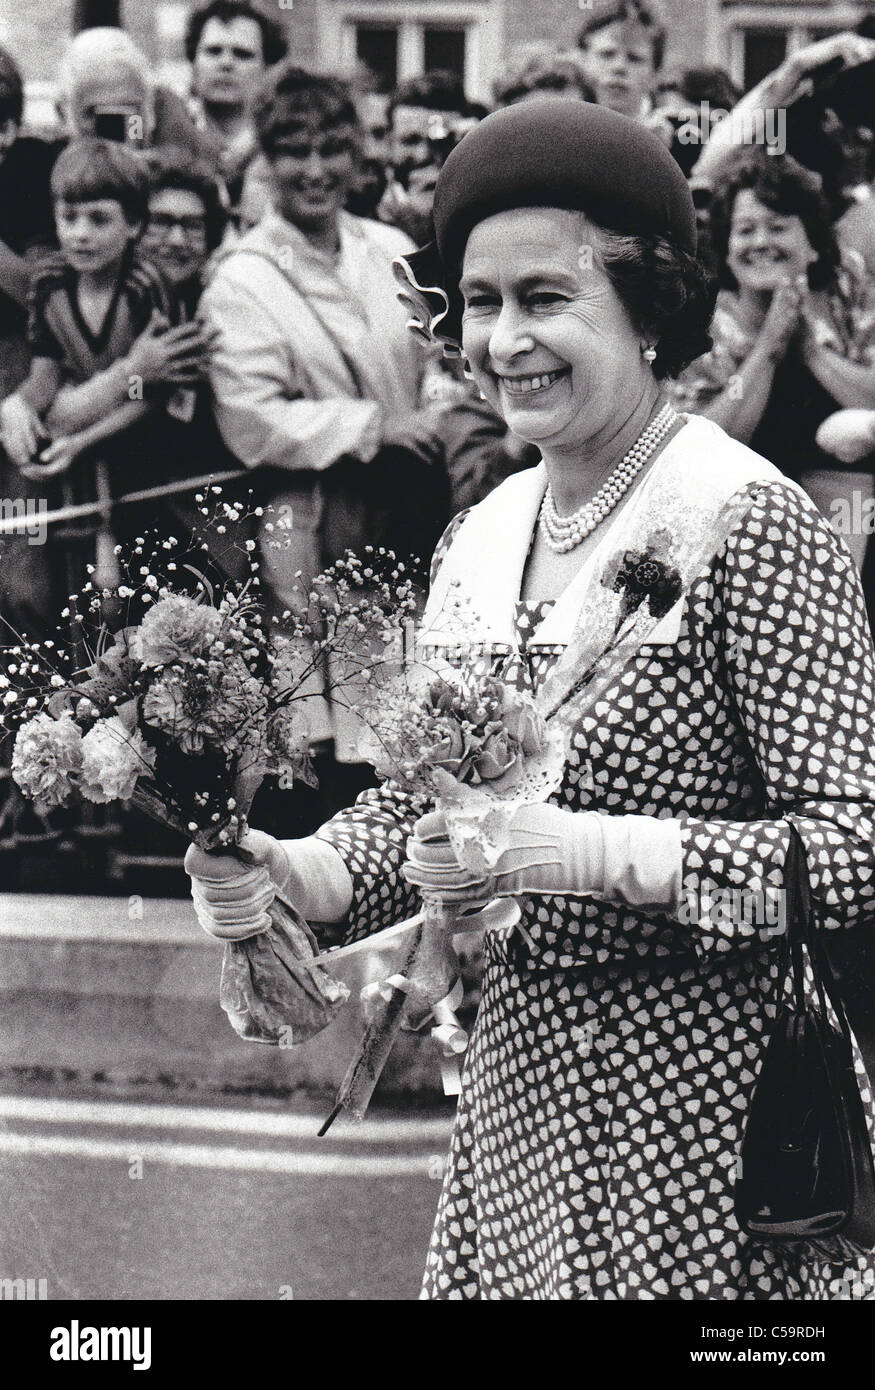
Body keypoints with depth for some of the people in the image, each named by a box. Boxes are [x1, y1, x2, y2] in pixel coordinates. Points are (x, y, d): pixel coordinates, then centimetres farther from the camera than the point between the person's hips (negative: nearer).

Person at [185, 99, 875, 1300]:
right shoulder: (478, 539, 7)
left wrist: (587, 852, -25)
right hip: (516, 1098, 6)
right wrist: (287, 875, -6)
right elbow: (419, 804, 13)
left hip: (703, 1109, -6)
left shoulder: (750, 524, -14)